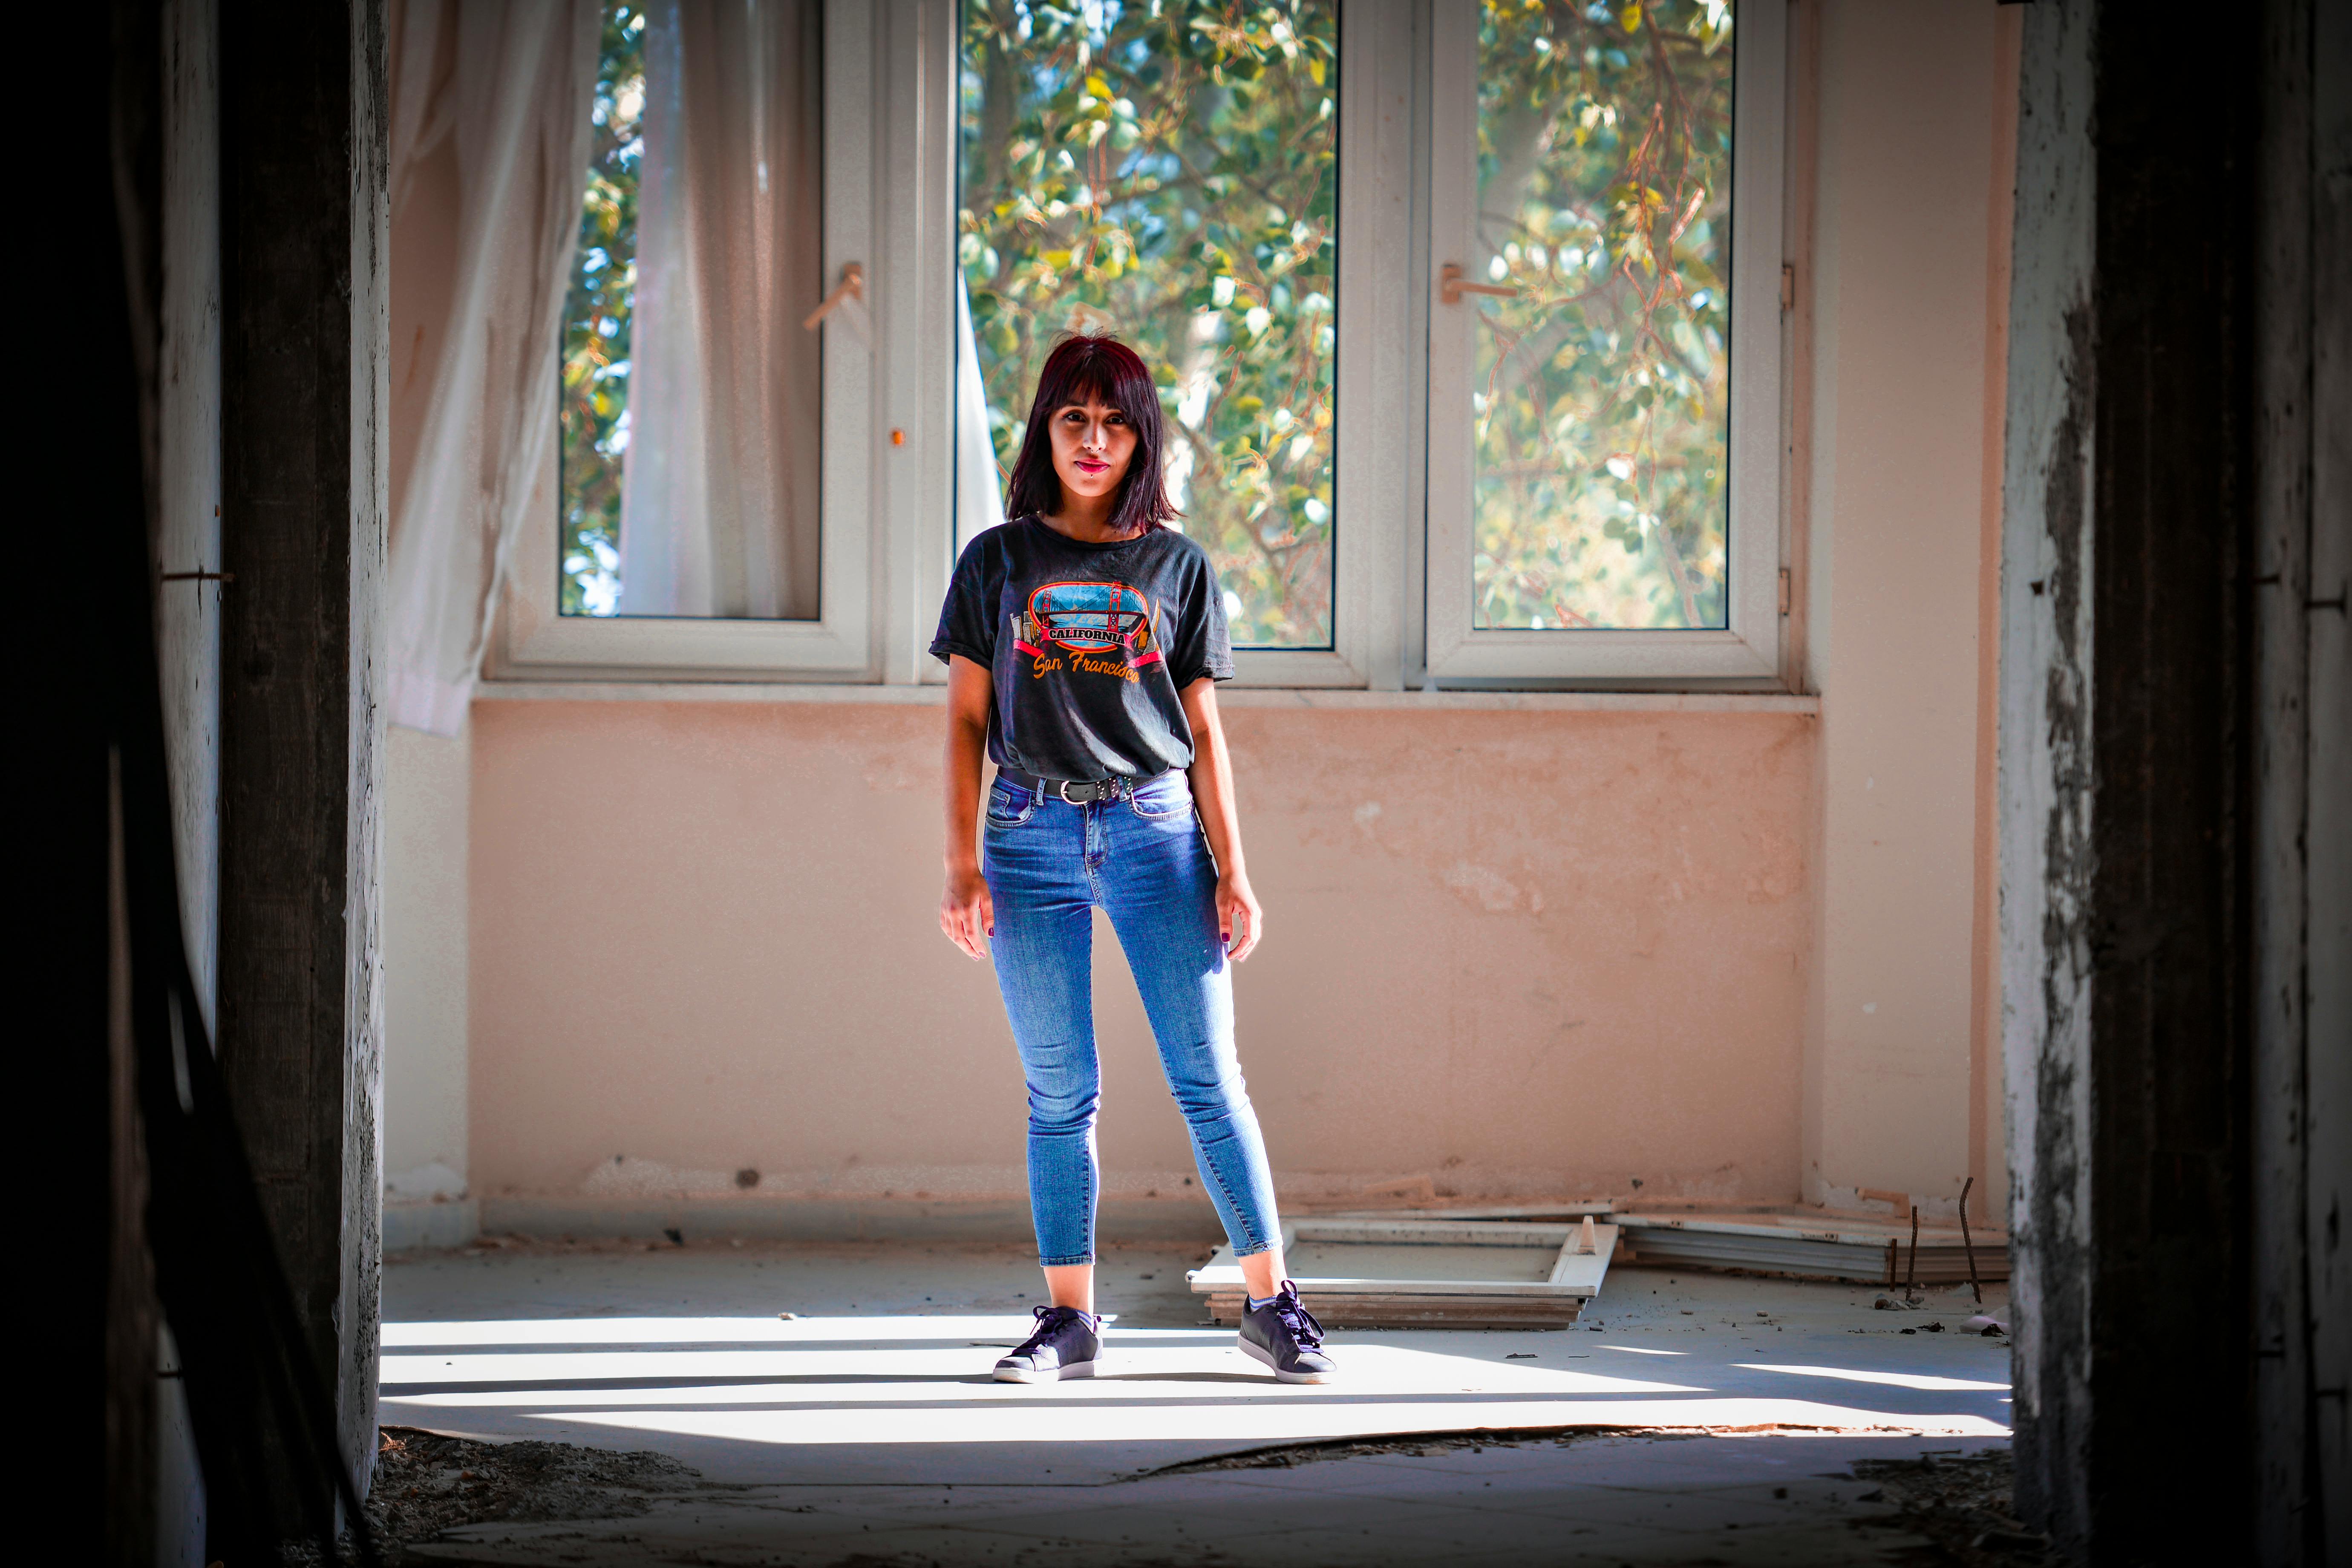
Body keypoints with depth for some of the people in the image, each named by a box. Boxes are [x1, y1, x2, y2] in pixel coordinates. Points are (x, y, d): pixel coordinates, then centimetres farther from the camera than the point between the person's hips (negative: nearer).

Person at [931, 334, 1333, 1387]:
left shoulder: (1178, 567, 9)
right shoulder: (998, 563, 9)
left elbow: (1205, 732, 9)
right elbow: (967, 718, 8)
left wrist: (1233, 873, 2)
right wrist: (962, 865, -2)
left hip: (1156, 831, 0)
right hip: (1031, 838, 0)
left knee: (1208, 1078, -4)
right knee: (1060, 1093, 2)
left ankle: (1271, 1300, 2)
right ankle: (1069, 1320, 7)